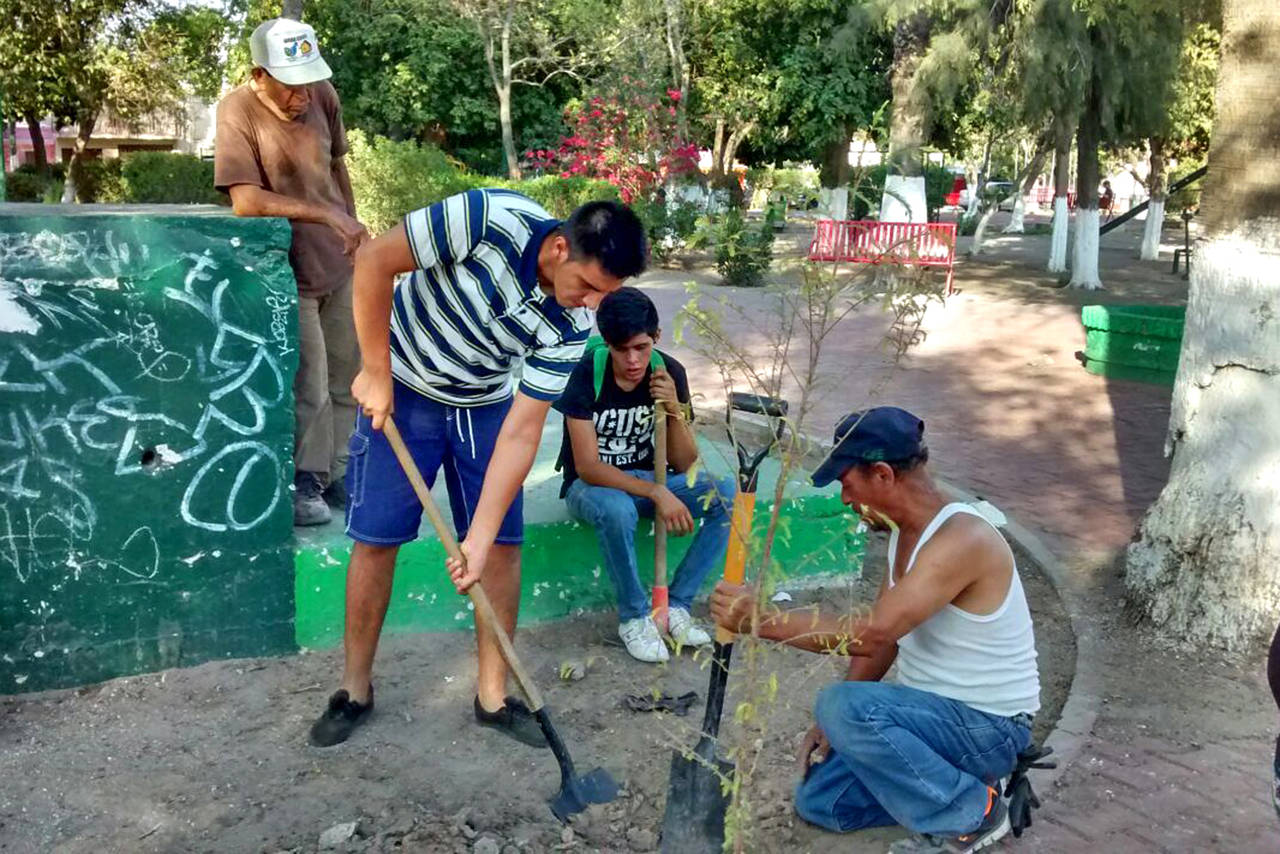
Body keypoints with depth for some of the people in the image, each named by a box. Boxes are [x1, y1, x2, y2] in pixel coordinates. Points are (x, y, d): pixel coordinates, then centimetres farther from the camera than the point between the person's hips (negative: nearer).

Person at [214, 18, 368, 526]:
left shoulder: (323, 95, -1)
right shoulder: (238, 111, -18)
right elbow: (246, 201, -26)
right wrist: (327, 216, -31)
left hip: (340, 263, 6)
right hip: (287, 273, -6)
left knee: (347, 378, 14)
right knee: (308, 390, -2)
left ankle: (336, 476, 30)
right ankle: (302, 483, 19)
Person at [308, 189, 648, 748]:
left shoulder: (572, 327, -21)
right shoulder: (491, 218, -32)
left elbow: (521, 433, -19)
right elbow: (374, 260, -23)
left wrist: (479, 538, -23)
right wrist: (376, 372, -20)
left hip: (486, 403, 3)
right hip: (402, 388, -3)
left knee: (503, 544, -1)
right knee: (376, 538, -1)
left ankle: (493, 695, 15)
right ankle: (355, 689, 18)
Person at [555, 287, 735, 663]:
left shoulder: (669, 372, -9)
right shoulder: (586, 374, -21)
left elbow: (683, 465, -6)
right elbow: (587, 467, -25)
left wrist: (675, 411, -24)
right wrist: (657, 493, -33)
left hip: (644, 477, 4)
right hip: (591, 484, -4)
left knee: (729, 494, -19)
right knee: (617, 509, -40)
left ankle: (676, 605, -9)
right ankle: (634, 616, -15)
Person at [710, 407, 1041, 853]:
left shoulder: (962, 538, -28)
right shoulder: (903, 531, 3)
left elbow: (872, 633, -36)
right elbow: (879, 635, 9)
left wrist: (759, 618, -30)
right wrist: (833, 722, 0)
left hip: (989, 728, -8)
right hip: (933, 713, 9)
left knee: (841, 705, -31)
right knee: (817, 801, 3)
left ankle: (973, 811, -11)